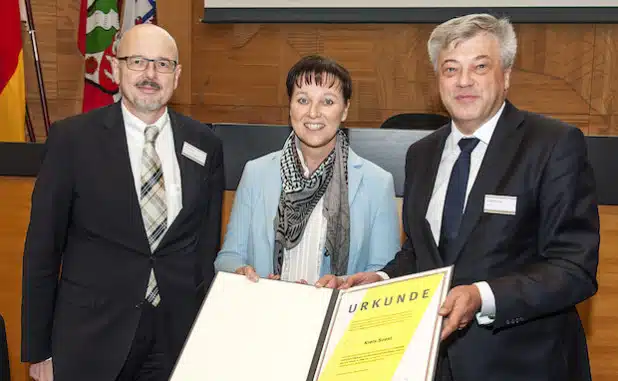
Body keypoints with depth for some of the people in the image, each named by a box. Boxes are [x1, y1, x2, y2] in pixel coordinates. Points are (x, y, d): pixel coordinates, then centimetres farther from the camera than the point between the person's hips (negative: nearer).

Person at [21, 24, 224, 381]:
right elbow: (42, 247, -4)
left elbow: (208, 243, 8)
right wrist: (38, 350, -2)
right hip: (91, 334, -2)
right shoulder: (71, 139, -7)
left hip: (178, 332, 2)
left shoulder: (205, 145, 0)